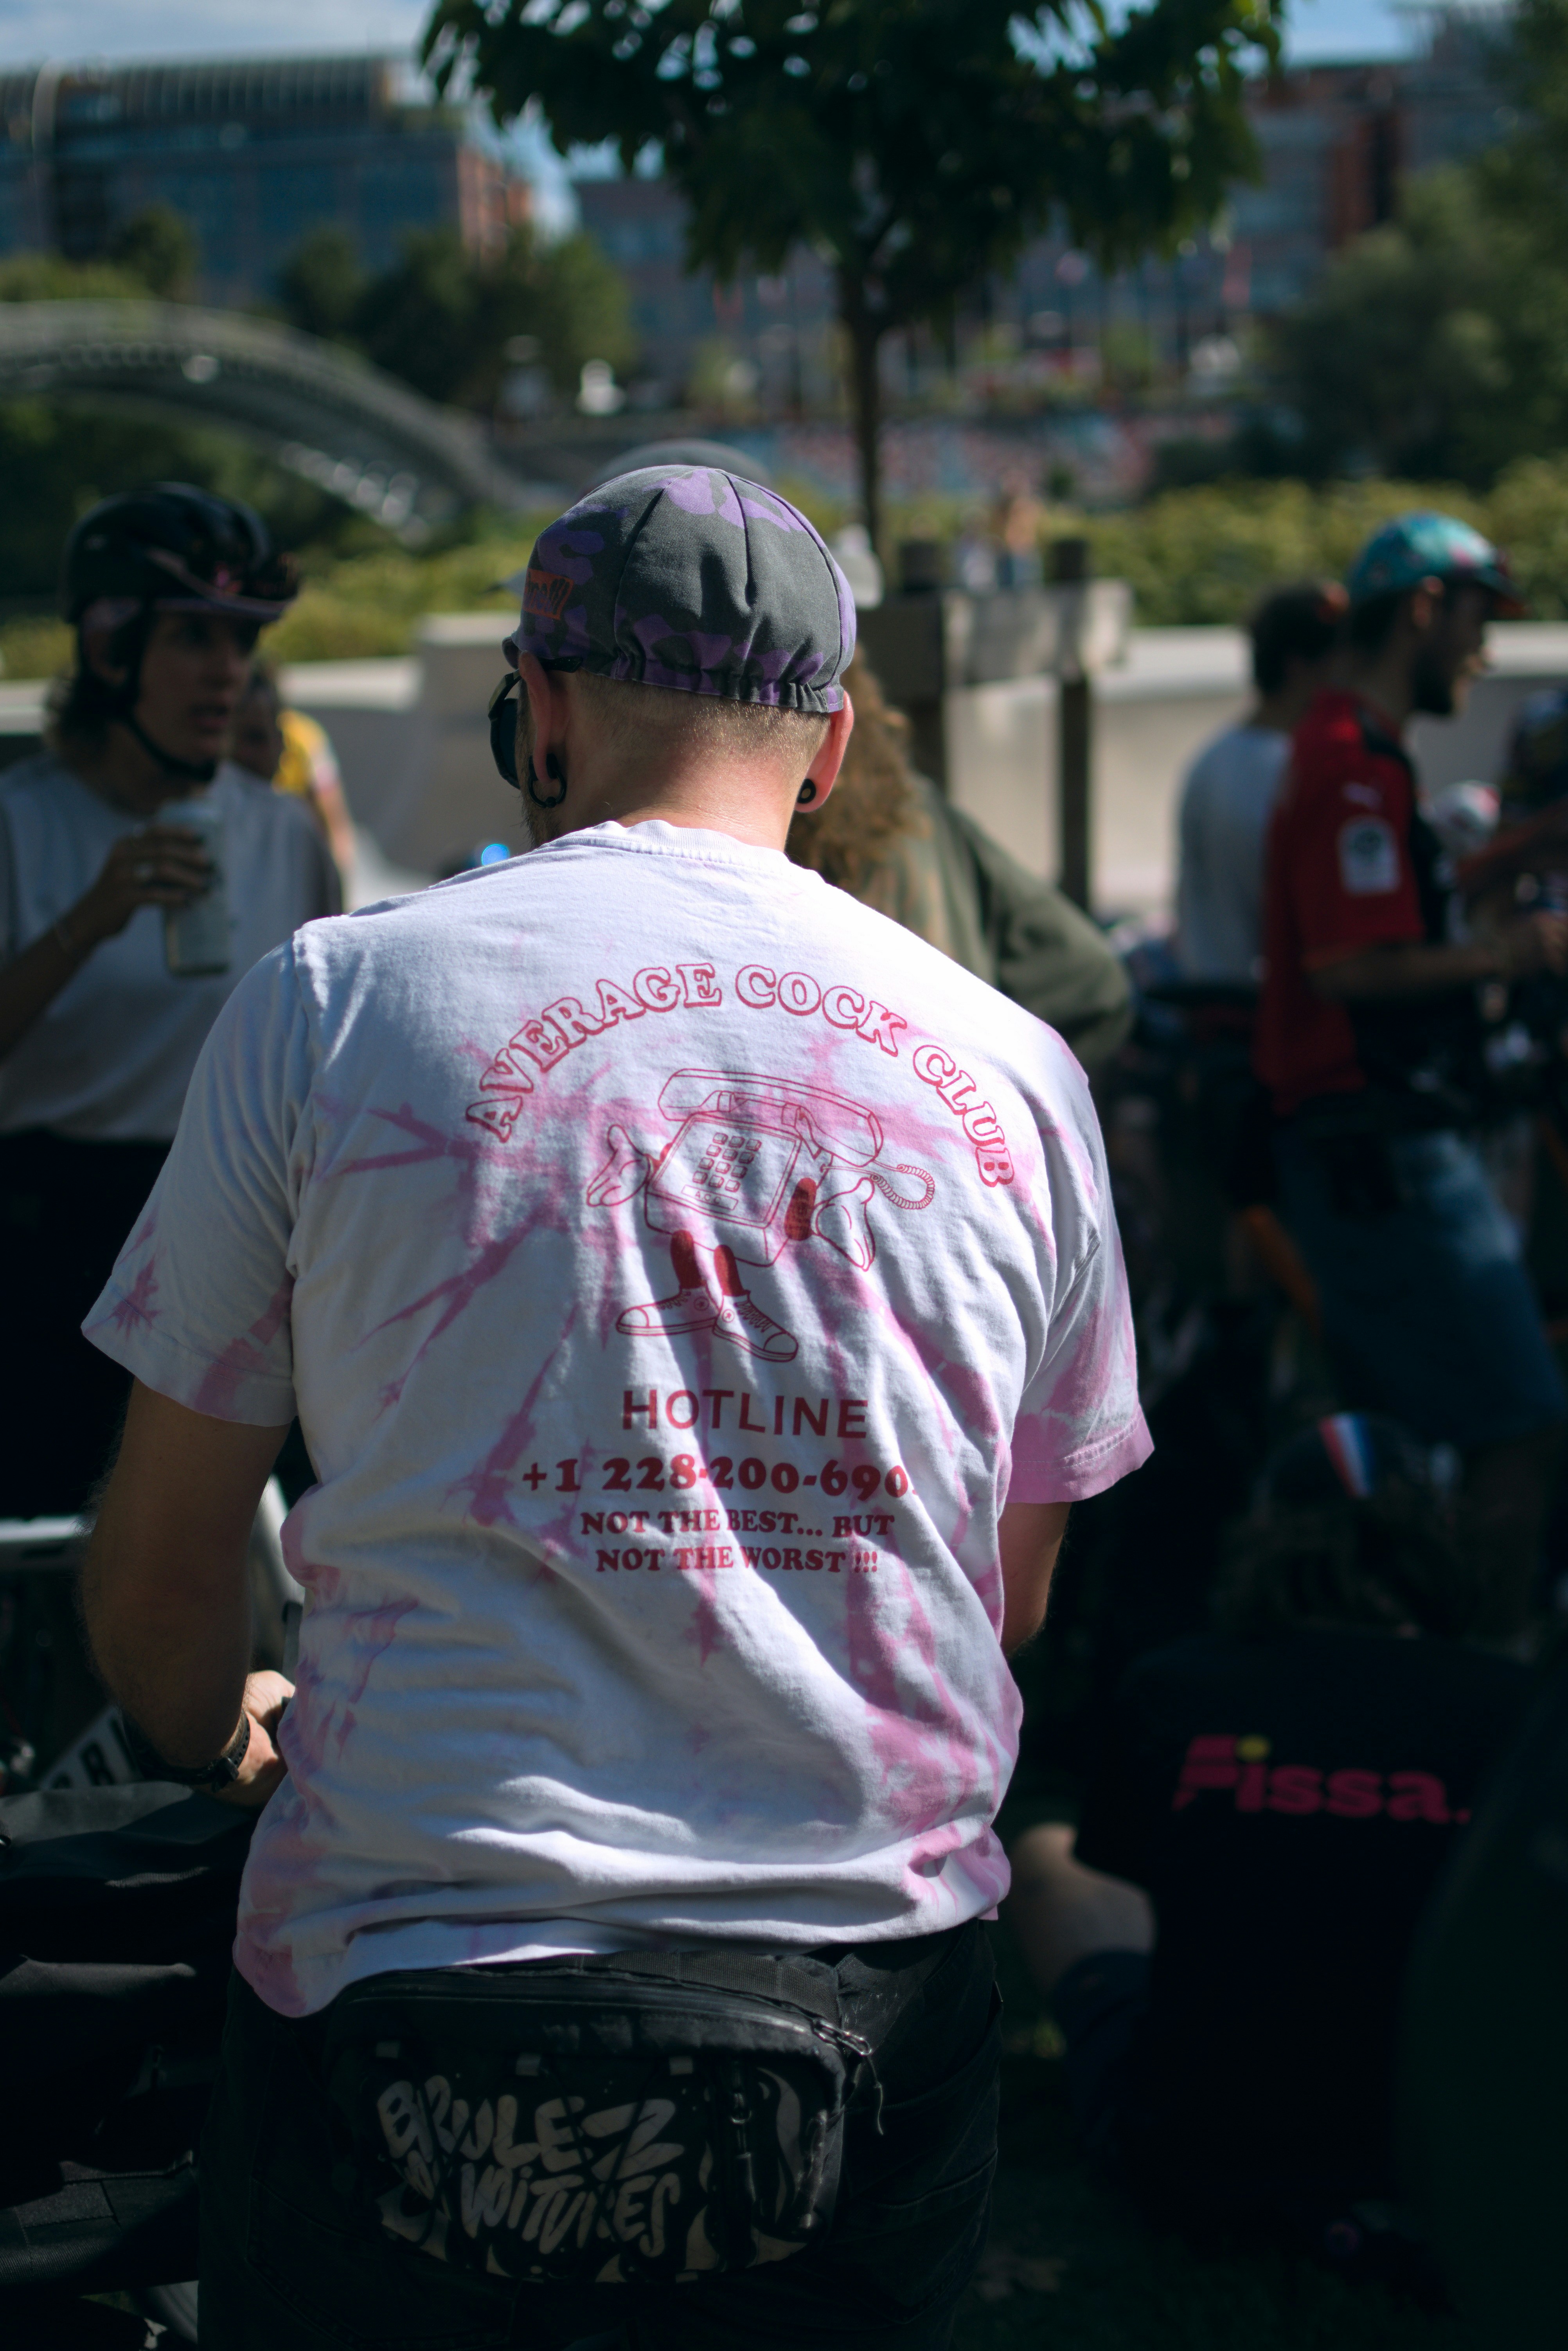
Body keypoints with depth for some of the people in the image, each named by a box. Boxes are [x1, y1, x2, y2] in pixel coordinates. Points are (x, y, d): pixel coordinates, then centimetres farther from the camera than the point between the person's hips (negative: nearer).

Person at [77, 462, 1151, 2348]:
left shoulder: (335, 994, -2)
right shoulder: (1013, 1065, 5)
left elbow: (154, 1580, 5)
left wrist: (221, 1740, 27)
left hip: (412, 1982, -2)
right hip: (883, 2029, 2)